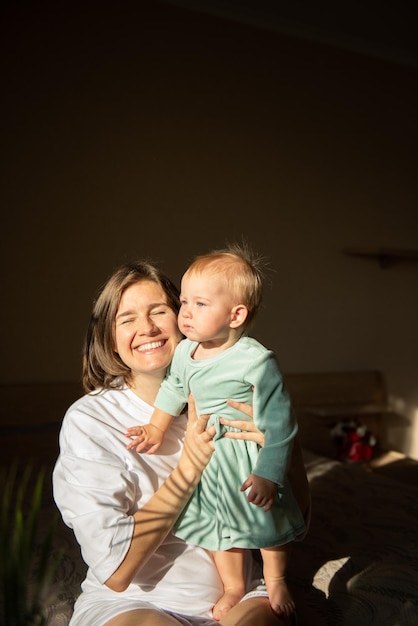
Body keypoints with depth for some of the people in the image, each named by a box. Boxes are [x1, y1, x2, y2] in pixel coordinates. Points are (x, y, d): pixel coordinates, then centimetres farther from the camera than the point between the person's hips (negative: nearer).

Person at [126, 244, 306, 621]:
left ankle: (275, 582, 42)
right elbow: (173, 390, 14)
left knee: (268, 520, 14)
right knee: (218, 524, 19)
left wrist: (268, 474, -25)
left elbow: (279, 423, -24)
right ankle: (234, 587, 43)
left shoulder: (256, 360, -27)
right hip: (207, 457, 6)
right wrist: (157, 430, 21)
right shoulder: (184, 352, -7)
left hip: (250, 458, -5)